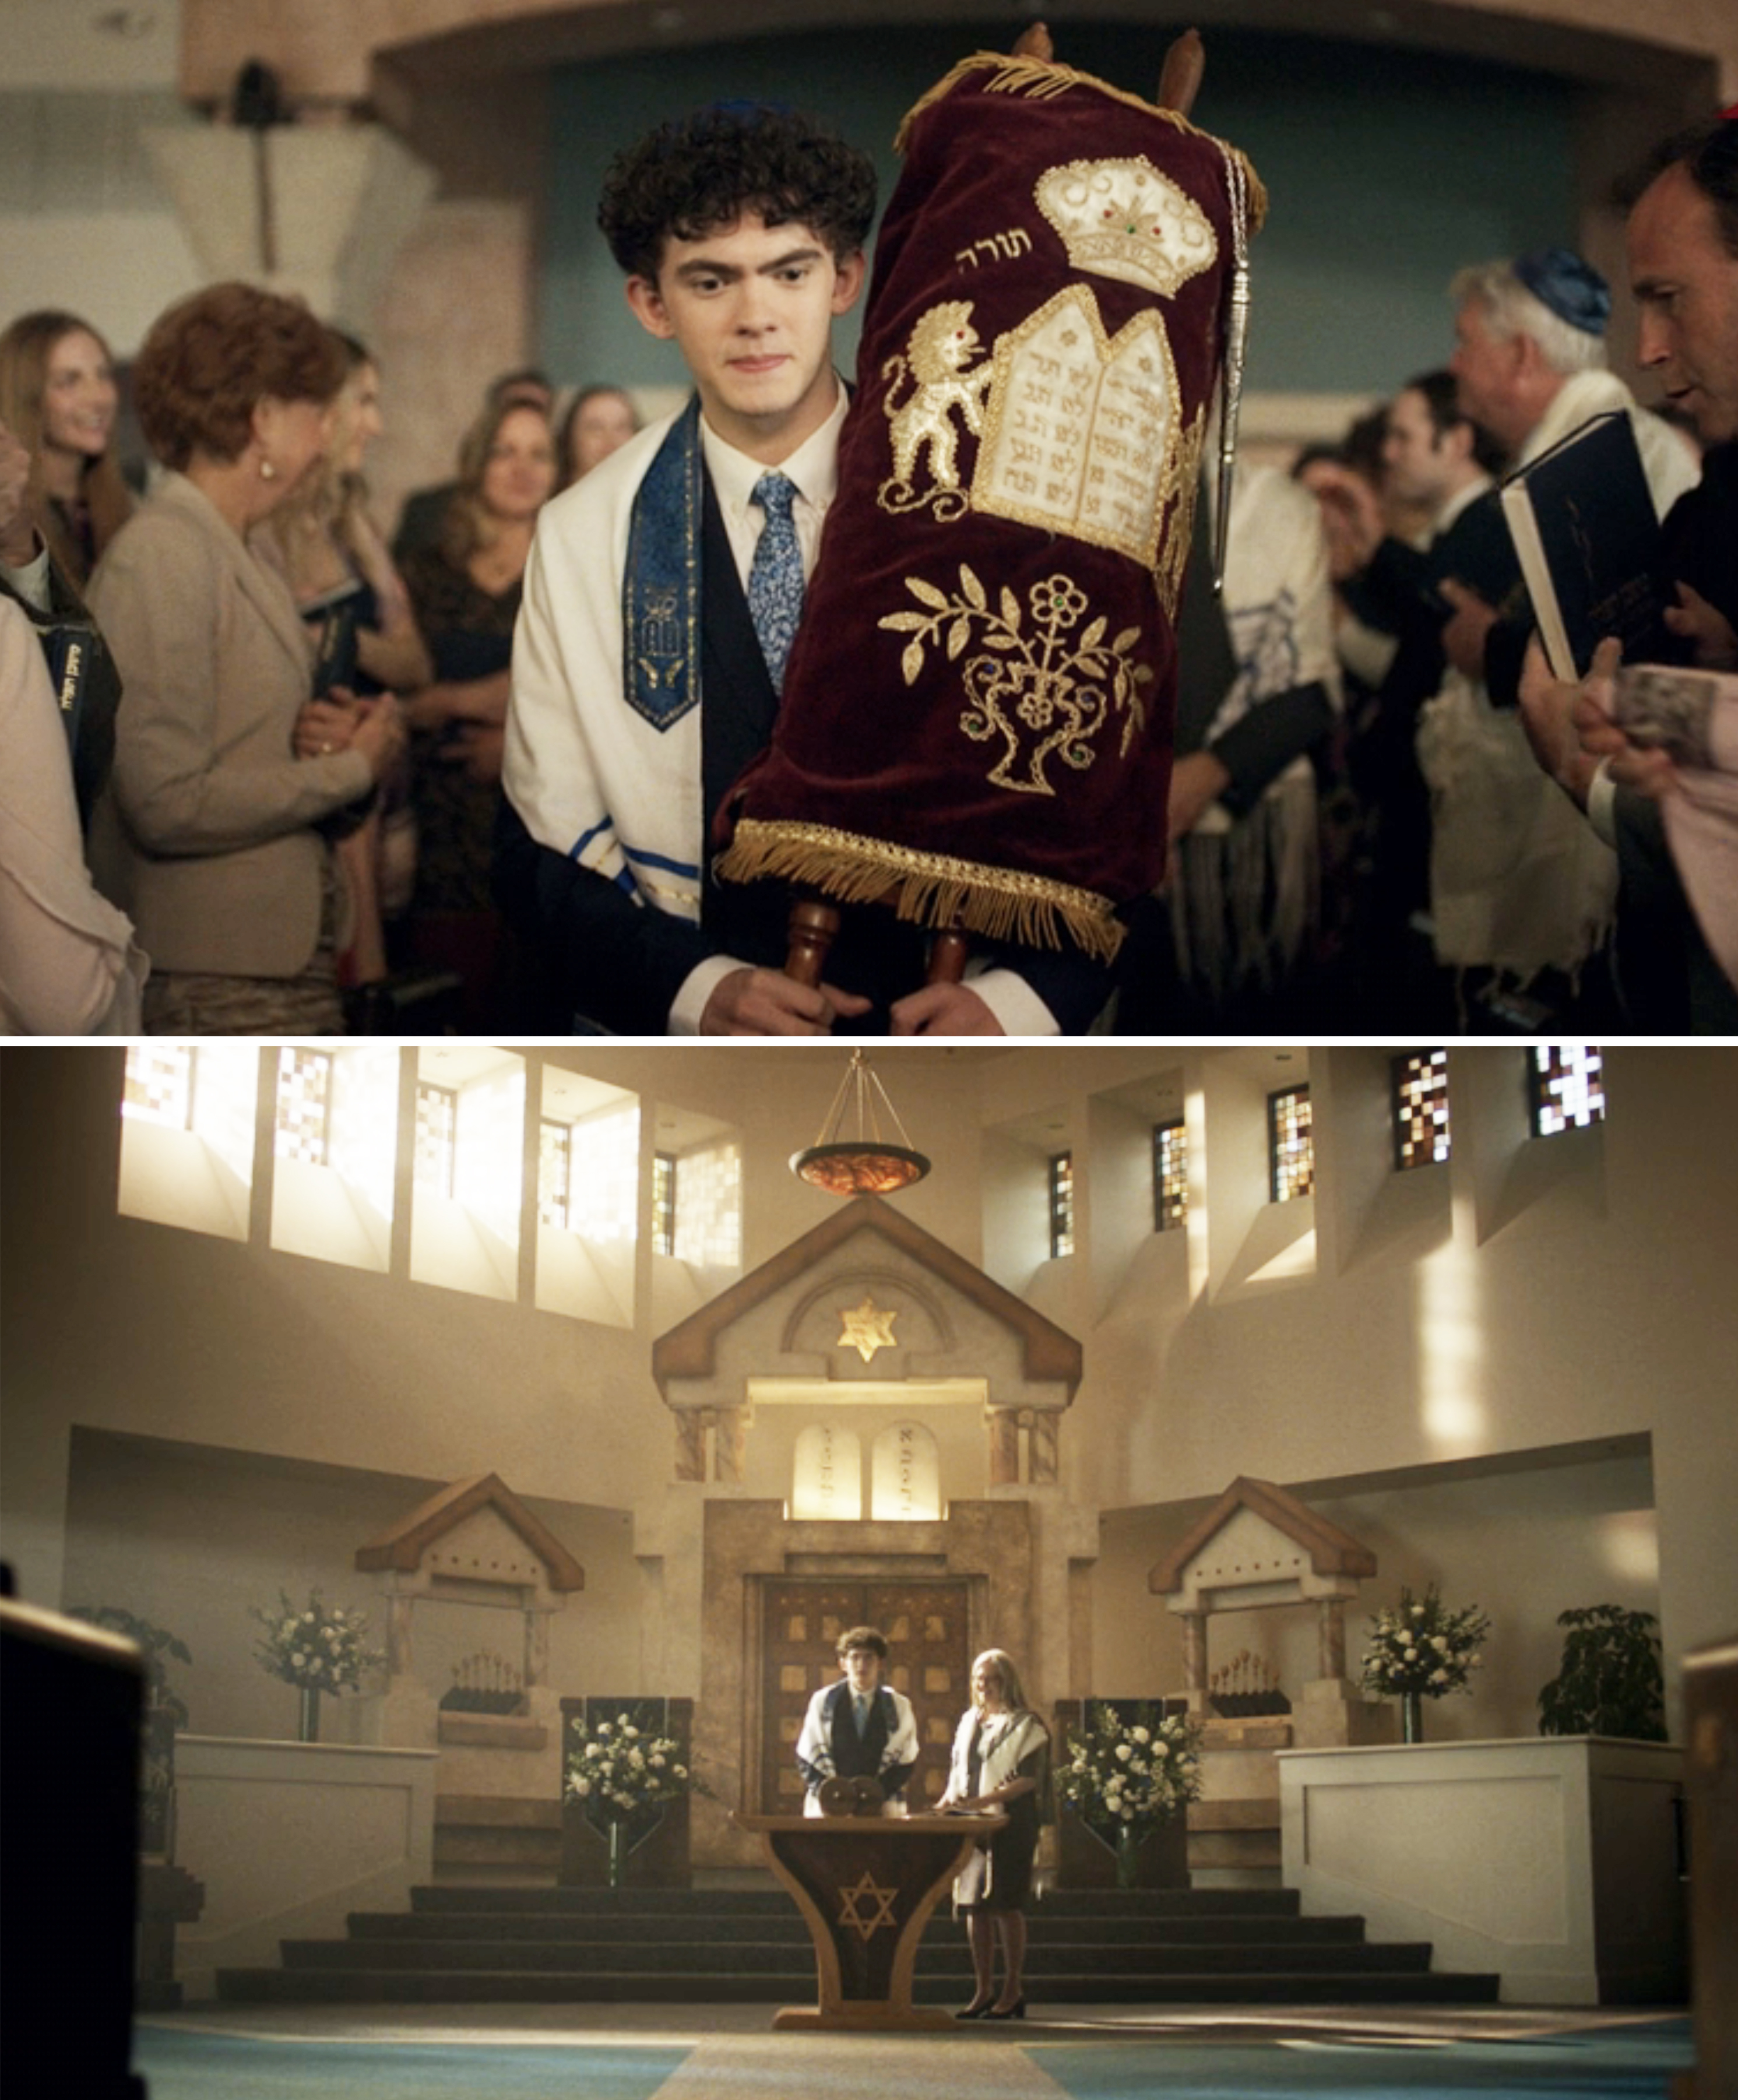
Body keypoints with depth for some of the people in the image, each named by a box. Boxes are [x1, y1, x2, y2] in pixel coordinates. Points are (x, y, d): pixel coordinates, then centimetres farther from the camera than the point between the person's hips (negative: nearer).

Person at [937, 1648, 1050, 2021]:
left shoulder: (1024, 1725, -3)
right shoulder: (969, 1722, 17)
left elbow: (1028, 1779, -10)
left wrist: (983, 1800, -18)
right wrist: (948, 1799, 1)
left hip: (1009, 1823, -6)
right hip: (971, 1824, 6)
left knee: (1005, 1904, -8)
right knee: (974, 1905, 3)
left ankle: (1013, 1990, -2)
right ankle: (984, 1989, 8)